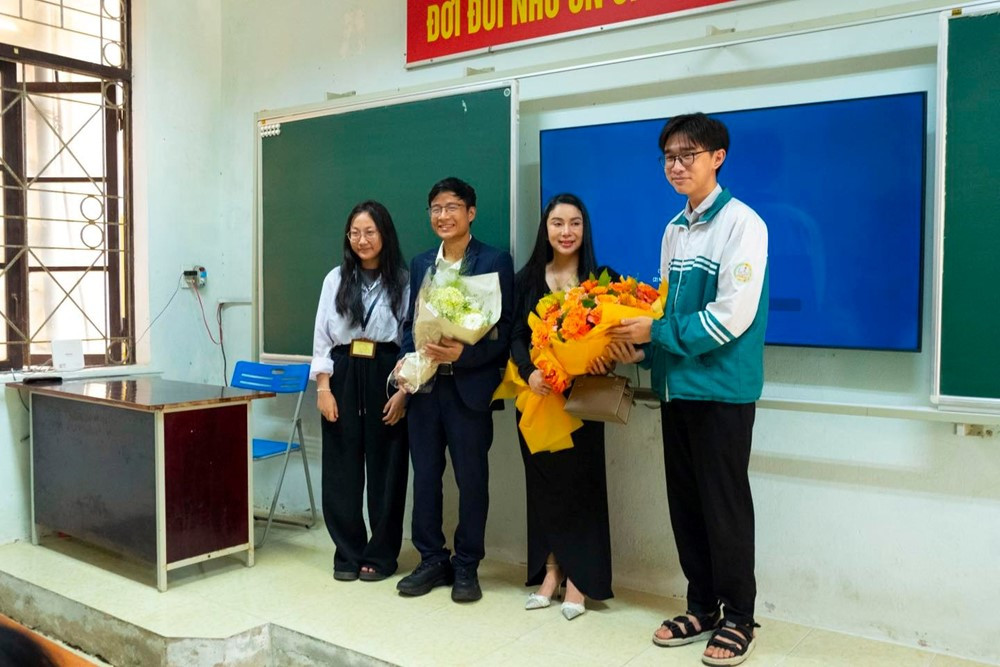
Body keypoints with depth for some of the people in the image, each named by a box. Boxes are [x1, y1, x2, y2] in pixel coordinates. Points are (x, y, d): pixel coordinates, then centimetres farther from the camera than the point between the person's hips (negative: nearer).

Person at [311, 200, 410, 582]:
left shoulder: (403, 282, 0)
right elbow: (322, 337, 7)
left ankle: (380, 555, 18)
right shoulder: (336, 279, 8)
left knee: (385, 466, 4)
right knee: (342, 467, 5)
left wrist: (403, 391, -10)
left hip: (385, 376, -2)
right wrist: (323, 387, -1)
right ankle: (348, 553, 19)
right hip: (343, 376, 3)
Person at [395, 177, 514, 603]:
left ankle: (466, 566, 19)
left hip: (469, 386, -5)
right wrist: (406, 361, -3)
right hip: (424, 384, 5)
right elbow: (410, 323, 16)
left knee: (471, 479, 5)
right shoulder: (420, 264, 14)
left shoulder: (495, 262, -3)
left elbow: (504, 328, -8)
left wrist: (463, 354, -21)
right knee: (425, 476, 10)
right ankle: (432, 560, 24)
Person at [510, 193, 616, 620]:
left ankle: (578, 578, 11)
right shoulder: (526, 279, 8)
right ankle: (551, 569, 19)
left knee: (580, 480, 1)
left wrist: (601, 358, -24)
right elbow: (516, 336, 1)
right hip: (536, 394, 3)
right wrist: (529, 372, -18)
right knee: (543, 481, 7)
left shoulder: (600, 279, 1)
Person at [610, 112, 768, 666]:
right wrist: (639, 346, -3)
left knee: (724, 507, 3)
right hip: (675, 386, 7)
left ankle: (738, 619, 19)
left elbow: (732, 315, -19)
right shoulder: (674, 230, 12)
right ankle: (702, 608, 28)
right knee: (685, 504, 13)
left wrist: (657, 333, -15)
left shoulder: (740, 223, -11)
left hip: (722, 389, -7)